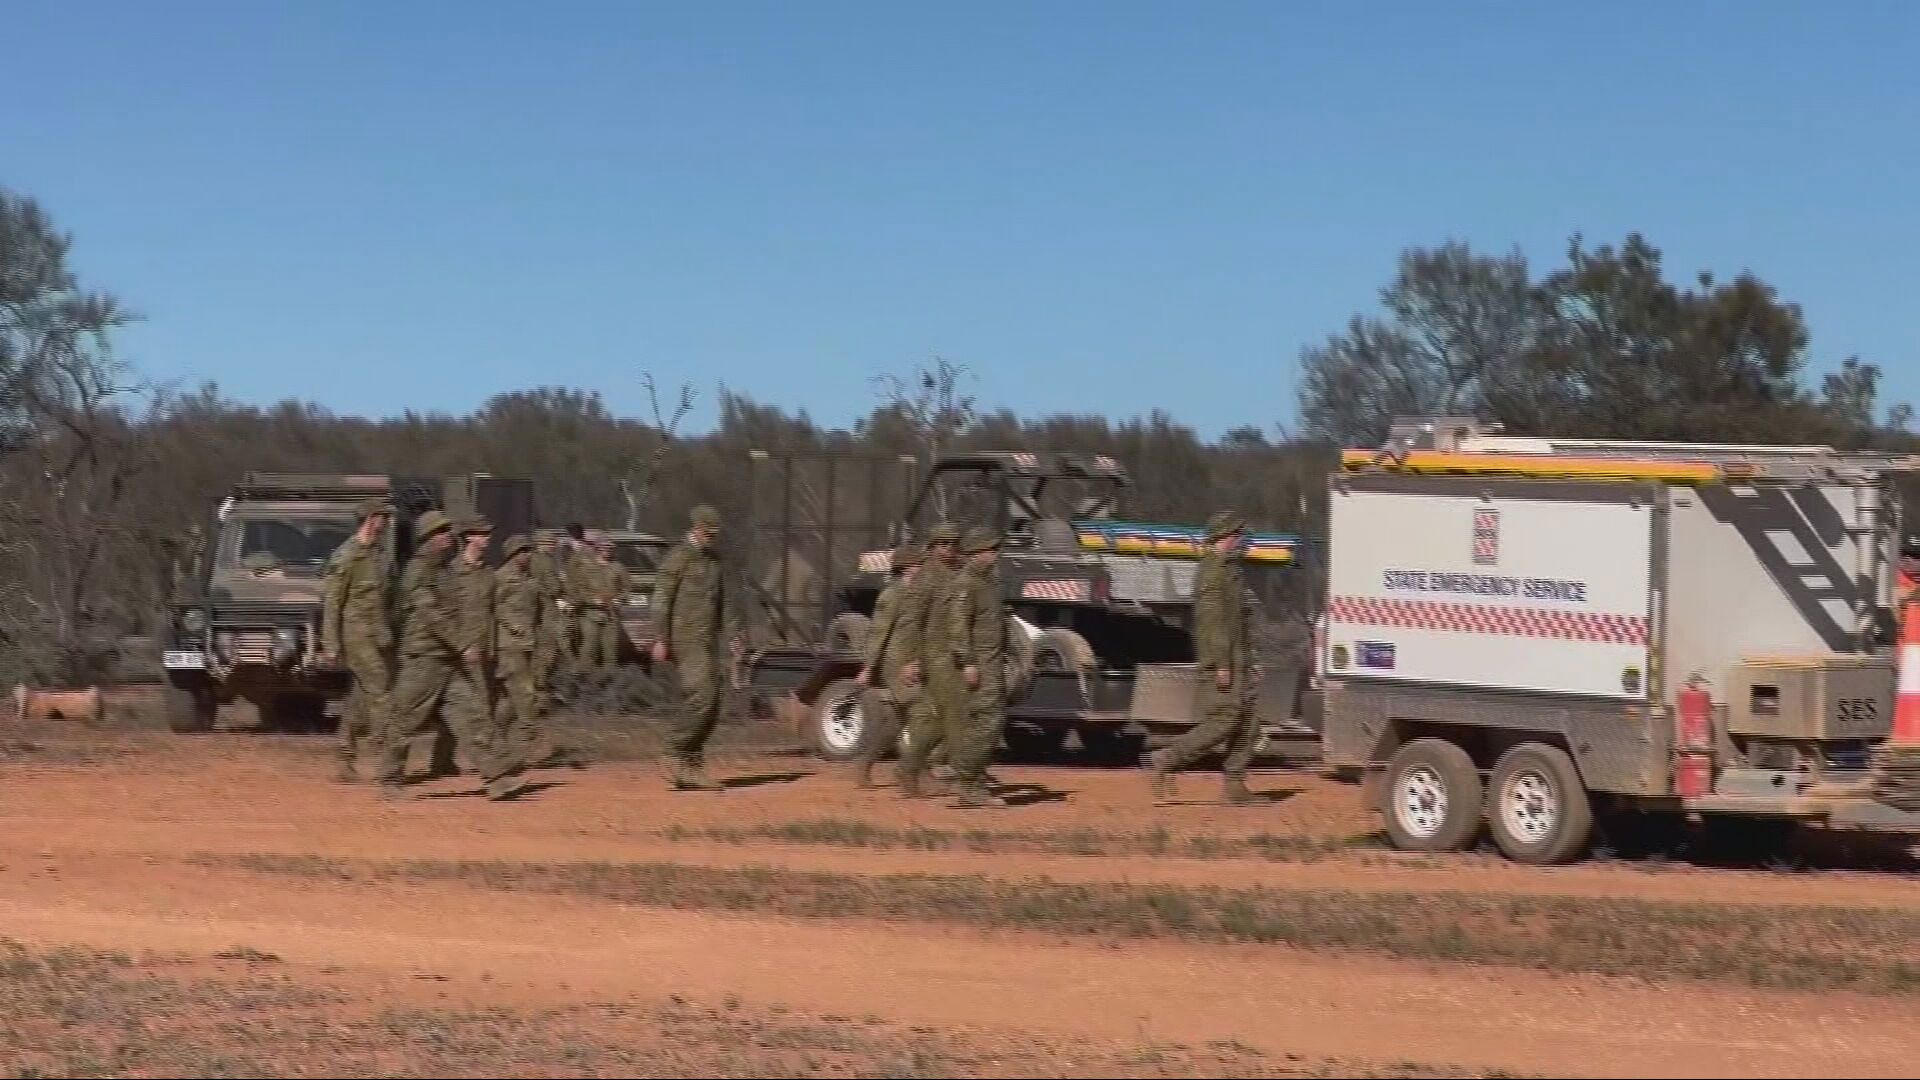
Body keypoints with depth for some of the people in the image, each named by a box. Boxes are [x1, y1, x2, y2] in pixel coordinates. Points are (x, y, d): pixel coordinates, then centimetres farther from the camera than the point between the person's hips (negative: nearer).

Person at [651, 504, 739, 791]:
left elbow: (723, 600, 25)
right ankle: (682, 760, -13)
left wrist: (732, 636, 18)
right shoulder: (679, 557, -6)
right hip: (686, 637, -8)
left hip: (709, 641, 8)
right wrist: (660, 640, -16)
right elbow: (662, 599, -10)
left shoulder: (714, 557, 18)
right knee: (701, 696, -18)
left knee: (710, 705, 4)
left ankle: (691, 767, 9)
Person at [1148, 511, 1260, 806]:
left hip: (1236, 662, 10)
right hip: (1222, 661, -10)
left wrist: (1248, 663, 23)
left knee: (1247, 725, 5)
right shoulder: (1213, 571, -13)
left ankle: (1233, 783, 5)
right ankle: (1166, 762, -7)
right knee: (1223, 721, -12)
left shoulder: (1229, 569, 20)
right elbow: (1212, 621, -20)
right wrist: (1222, 665, -25)